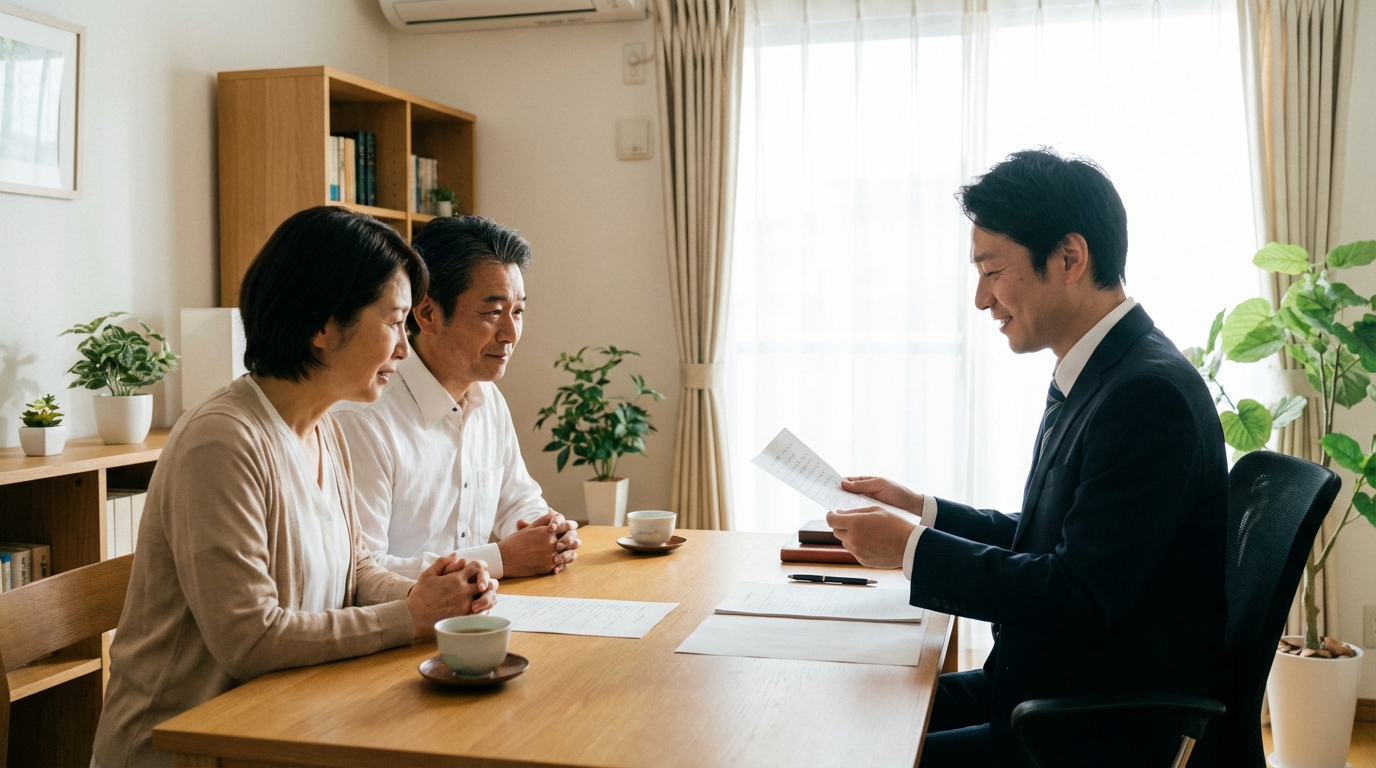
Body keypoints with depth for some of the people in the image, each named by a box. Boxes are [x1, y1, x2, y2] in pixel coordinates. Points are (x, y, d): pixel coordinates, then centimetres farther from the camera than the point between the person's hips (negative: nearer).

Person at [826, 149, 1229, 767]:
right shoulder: (1089, 379, 9)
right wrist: (920, 509, 8)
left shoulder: (1150, 395, -22)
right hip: (1046, 688, 9)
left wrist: (911, 548, -17)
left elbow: (1079, 596, -25)